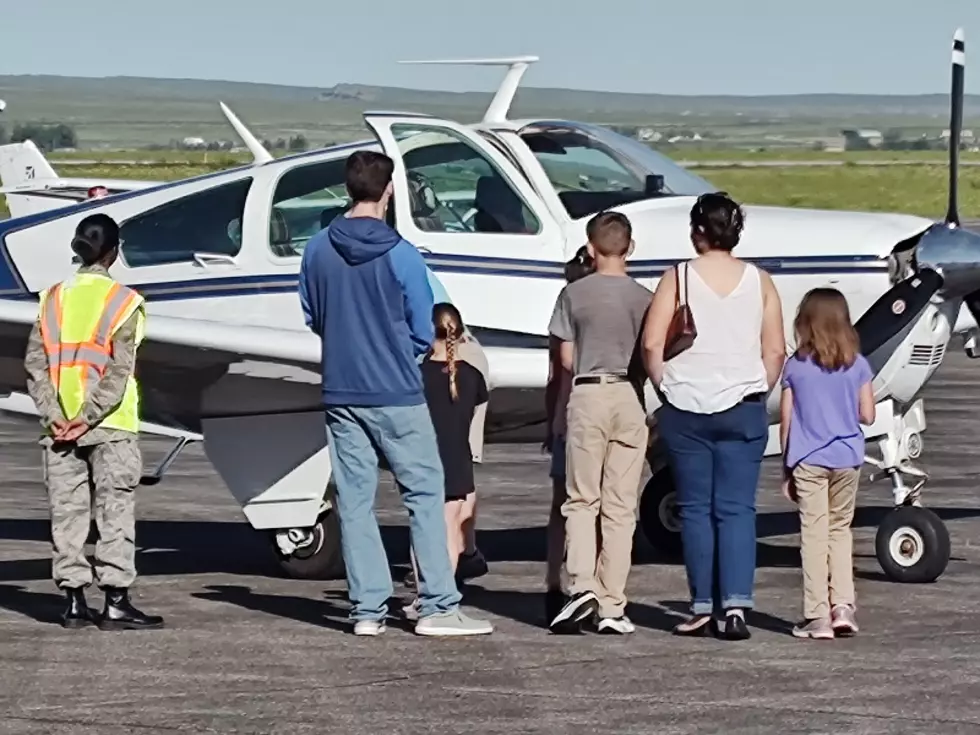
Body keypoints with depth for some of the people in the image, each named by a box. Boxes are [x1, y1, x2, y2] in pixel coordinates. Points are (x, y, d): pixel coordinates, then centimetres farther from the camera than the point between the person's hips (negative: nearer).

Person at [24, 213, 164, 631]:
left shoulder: (53, 298, 7)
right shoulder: (122, 301, -5)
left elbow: (35, 363, -1)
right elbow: (119, 371, -14)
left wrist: (54, 416, -5)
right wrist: (88, 417, -14)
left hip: (59, 427, 4)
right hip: (109, 425, -4)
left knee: (67, 512, 7)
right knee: (114, 512, -1)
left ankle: (74, 603, 8)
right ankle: (116, 603, -3)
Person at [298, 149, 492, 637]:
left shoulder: (317, 251, 1)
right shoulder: (401, 255, -11)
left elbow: (312, 317, 11)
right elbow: (424, 334, -5)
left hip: (340, 394, 4)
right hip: (396, 395, -4)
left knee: (354, 500, 8)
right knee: (424, 493, 2)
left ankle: (367, 610, 7)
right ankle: (438, 606, -2)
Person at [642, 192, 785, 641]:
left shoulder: (678, 279, -3)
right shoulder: (760, 282, 3)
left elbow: (652, 345, -6)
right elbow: (775, 352, 2)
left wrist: (666, 390, 7)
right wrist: (758, 394, 13)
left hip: (686, 408, -1)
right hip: (743, 408, 1)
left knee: (695, 509, 6)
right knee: (737, 509, 2)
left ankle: (703, 607, 7)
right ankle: (736, 604, -10)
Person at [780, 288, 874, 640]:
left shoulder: (795, 366, -3)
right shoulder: (857, 365, -1)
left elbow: (786, 420, -1)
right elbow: (867, 415, 0)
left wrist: (786, 467, 8)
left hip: (808, 460, -2)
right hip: (847, 458, 2)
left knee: (814, 534, 1)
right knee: (840, 530, 15)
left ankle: (818, 616, -1)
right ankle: (843, 607, 6)